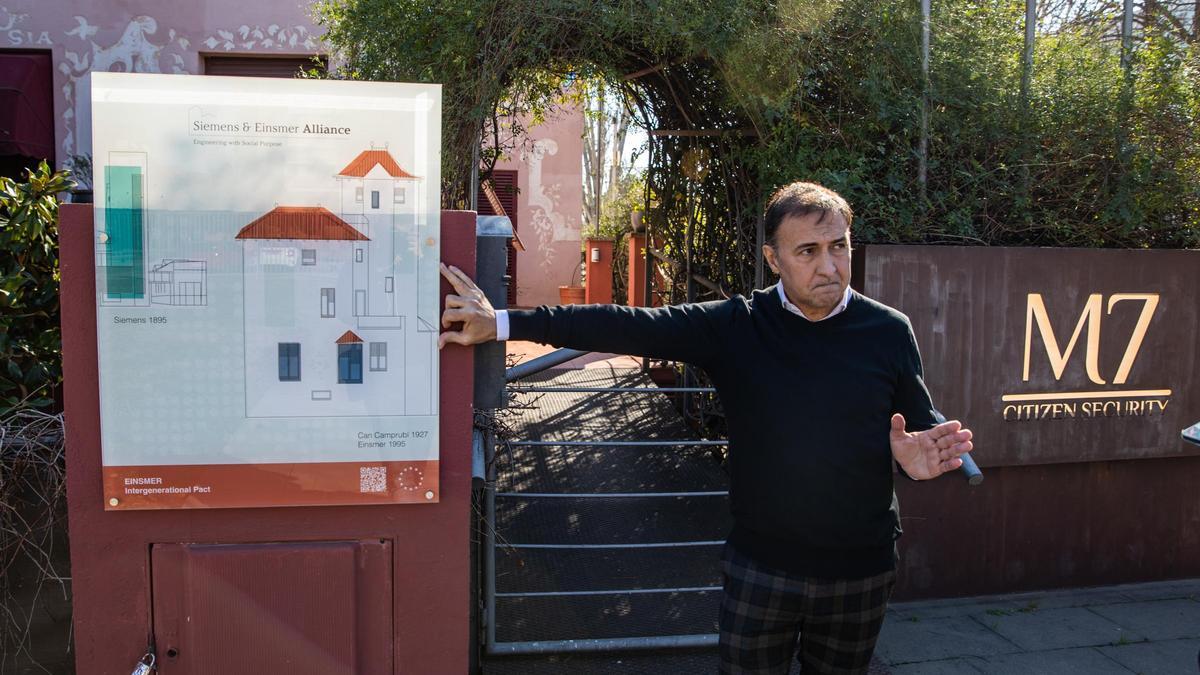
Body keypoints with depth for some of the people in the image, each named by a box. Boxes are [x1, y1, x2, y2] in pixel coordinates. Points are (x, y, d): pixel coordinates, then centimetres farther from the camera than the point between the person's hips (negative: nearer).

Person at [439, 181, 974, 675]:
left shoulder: (888, 331, -4)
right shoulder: (735, 327, -8)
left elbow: (924, 427, 6)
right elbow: (630, 326, -13)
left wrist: (920, 459, -19)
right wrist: (502, 323, -17)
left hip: (862, 571, 1)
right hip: (760, 566, -1)